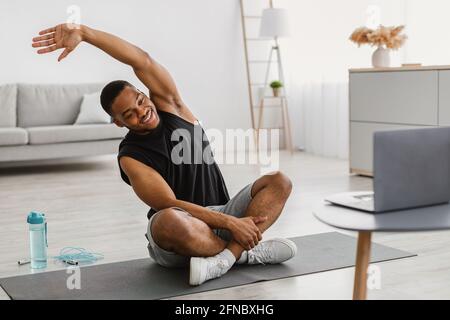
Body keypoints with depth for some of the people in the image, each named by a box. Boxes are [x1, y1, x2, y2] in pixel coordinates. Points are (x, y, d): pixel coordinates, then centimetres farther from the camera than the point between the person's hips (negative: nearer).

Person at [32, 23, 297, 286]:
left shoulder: (170, 105, 2)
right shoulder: (131, 157, -10)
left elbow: (142, 60, -13)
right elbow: (171, 205, -20)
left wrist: (83, 32, -22)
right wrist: (230, 223, -29)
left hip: (219, 215, 5)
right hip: (178, 234, -5)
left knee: (280, 182, -16)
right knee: (169, 220, -41)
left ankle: (228, 256, -33)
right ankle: (250, 252, -23)